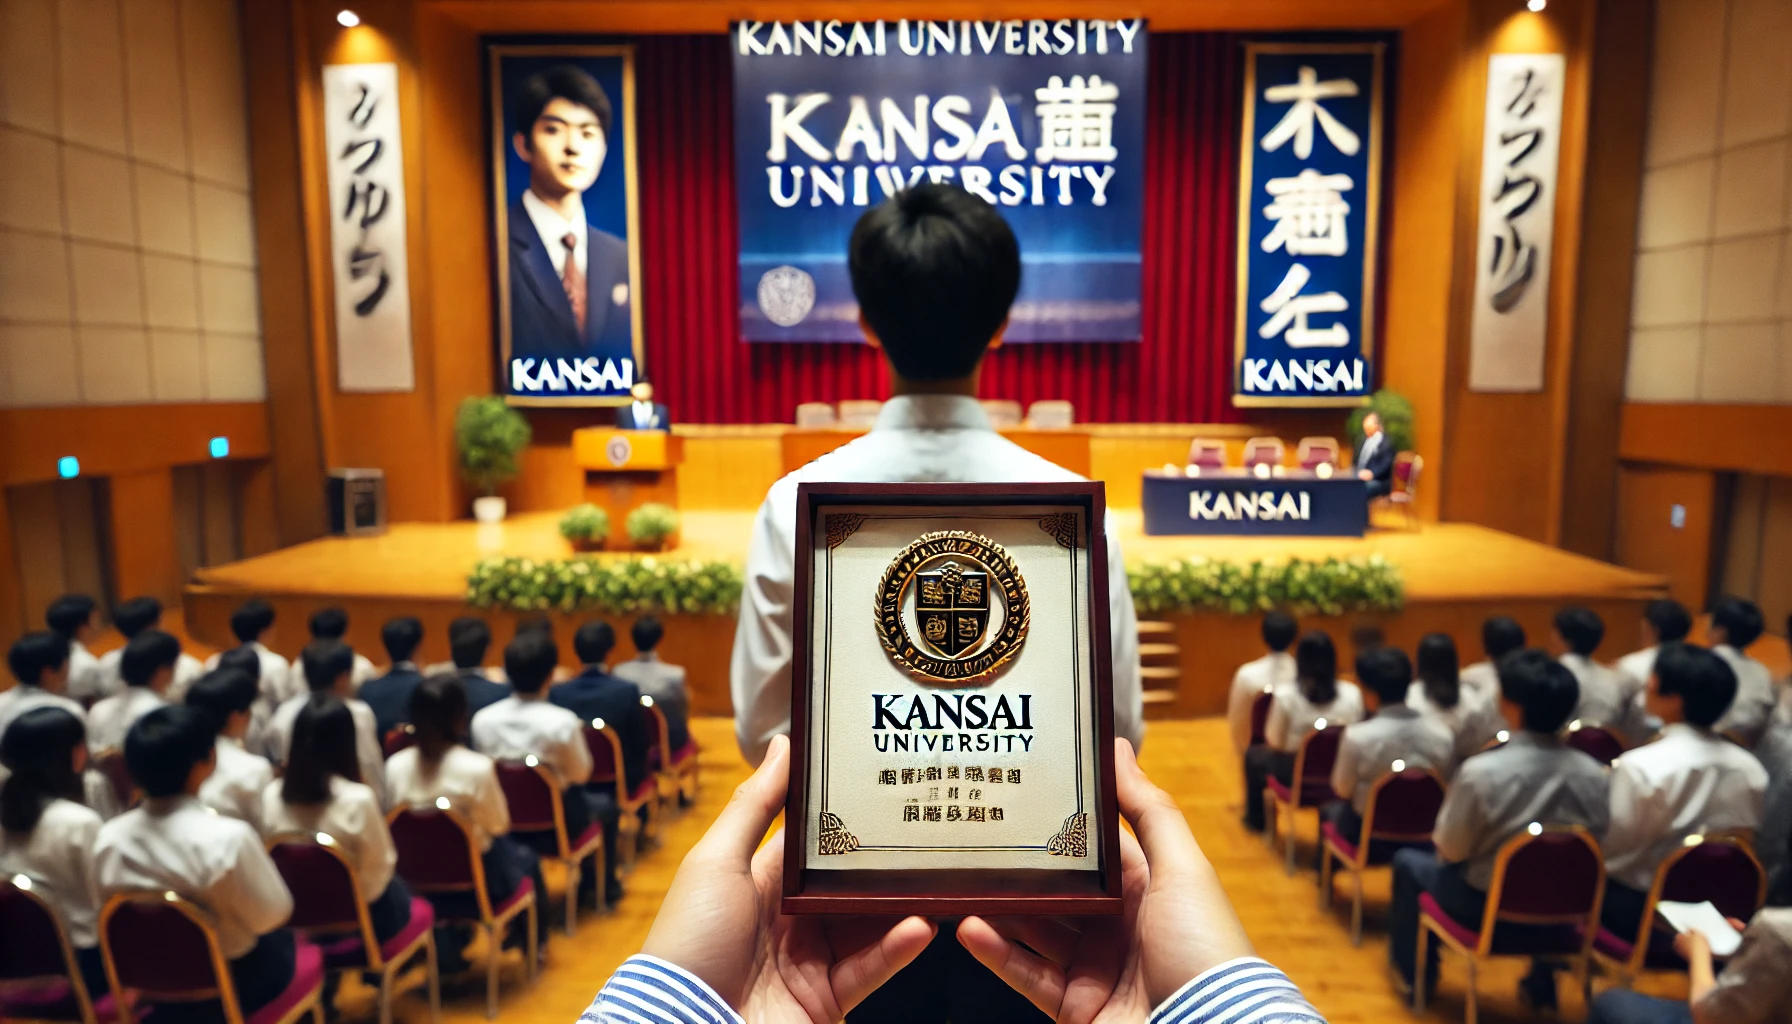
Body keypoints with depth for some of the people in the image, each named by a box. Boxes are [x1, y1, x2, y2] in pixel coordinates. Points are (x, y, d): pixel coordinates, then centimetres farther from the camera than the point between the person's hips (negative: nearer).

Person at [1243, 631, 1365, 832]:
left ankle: (1256, 819, 45)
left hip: (1294, 778, -3)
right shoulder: (1353, 694, -12)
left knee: (1254, 755, 29)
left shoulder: (1285, 694, -22)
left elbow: (1275, 742, -11)